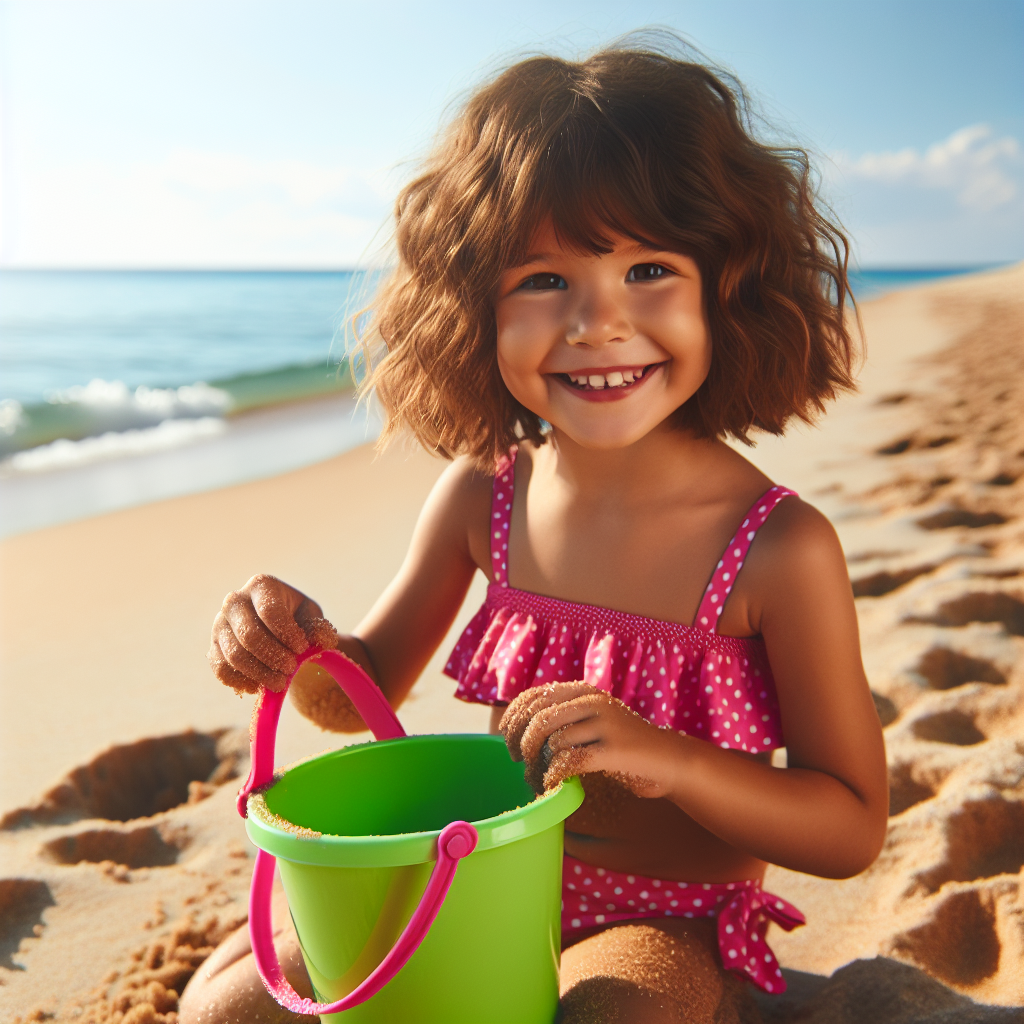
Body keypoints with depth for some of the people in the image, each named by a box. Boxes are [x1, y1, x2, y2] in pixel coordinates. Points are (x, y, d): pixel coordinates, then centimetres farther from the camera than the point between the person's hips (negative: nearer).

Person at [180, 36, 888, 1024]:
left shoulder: (780, 549, -21)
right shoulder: (482, 494, -8)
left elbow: (853, 828, -13)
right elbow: (367, 689, 5)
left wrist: (665, 758, -29)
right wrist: (303, 650, -19)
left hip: (667, 923, -3)